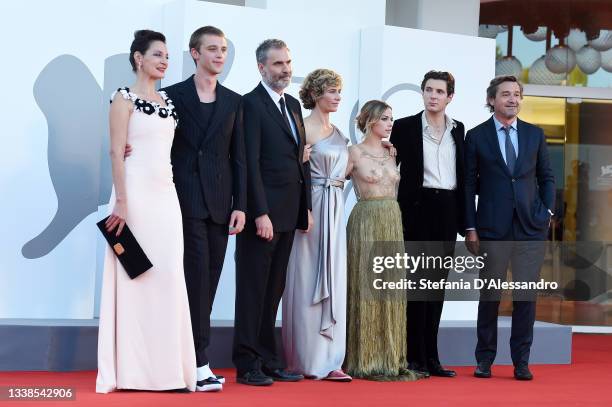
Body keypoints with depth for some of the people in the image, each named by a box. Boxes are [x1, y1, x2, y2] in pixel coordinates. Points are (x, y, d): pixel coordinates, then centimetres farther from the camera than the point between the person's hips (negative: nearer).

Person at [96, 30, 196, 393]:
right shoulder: (125, 99, -4)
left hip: (166, 194, 7)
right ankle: (131, 369, 2)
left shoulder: (168, 101, 15)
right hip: (137, 192, -7)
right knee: (135, 276, -4)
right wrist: (121, 202, -18)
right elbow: (117, 152, -11)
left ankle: (164, 365, 10)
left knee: (168, 277, 4)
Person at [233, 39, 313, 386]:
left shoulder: (293, 105, 17)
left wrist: (307, 207, 12)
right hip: (263, 212, -7)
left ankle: (269, 361, 16)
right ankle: (248, 366, 4)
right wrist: (260, 213, -19)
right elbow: (251, 162, -14)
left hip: (289, 213, 8)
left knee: (273, 291, 11)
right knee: (254, 290, -1)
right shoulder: (251, 104, -8)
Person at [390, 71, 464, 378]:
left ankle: (430, 356, 12)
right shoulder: (405, 127, 0)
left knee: (437, 284, 7)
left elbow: (462, 175, 13)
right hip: (417, 209, -4)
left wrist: (464, 220, 9)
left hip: (447, 213, 4)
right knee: (417, 282, -4)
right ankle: (414, 356, 1)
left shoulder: (458, 130, 12)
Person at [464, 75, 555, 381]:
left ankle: (521, 362, 10)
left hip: (531, 228, 2)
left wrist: (547, 211, 3)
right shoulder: (476, 137, 3)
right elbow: (469, 185, 2)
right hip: (492, 229, -2)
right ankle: (485, 359, 15)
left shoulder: (535, 134, 10)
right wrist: (470, 228, -3)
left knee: (526, 295, 2)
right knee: (490, 294, 4)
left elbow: (546, 177, 16)